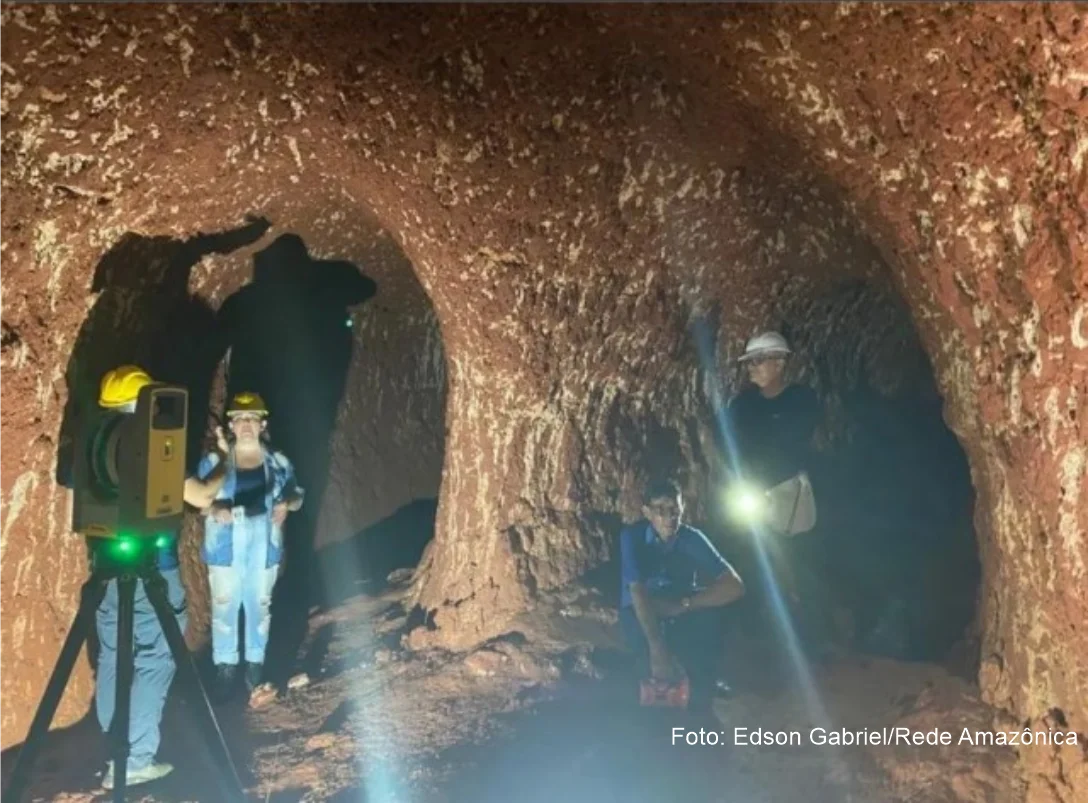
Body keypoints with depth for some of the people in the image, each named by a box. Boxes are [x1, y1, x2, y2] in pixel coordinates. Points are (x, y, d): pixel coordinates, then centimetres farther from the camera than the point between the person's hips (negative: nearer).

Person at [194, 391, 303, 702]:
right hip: (226, 547, -1)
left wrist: (286, 504, -13)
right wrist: (213, 508, -20)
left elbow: (296, 494, 9)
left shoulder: (278, 461, 2)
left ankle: (255, 664, 24)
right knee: (224, 606, 3)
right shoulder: (214, 461, -2)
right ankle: (225, 666, 16)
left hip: (263, 548, 1)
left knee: (259, 605, 11)